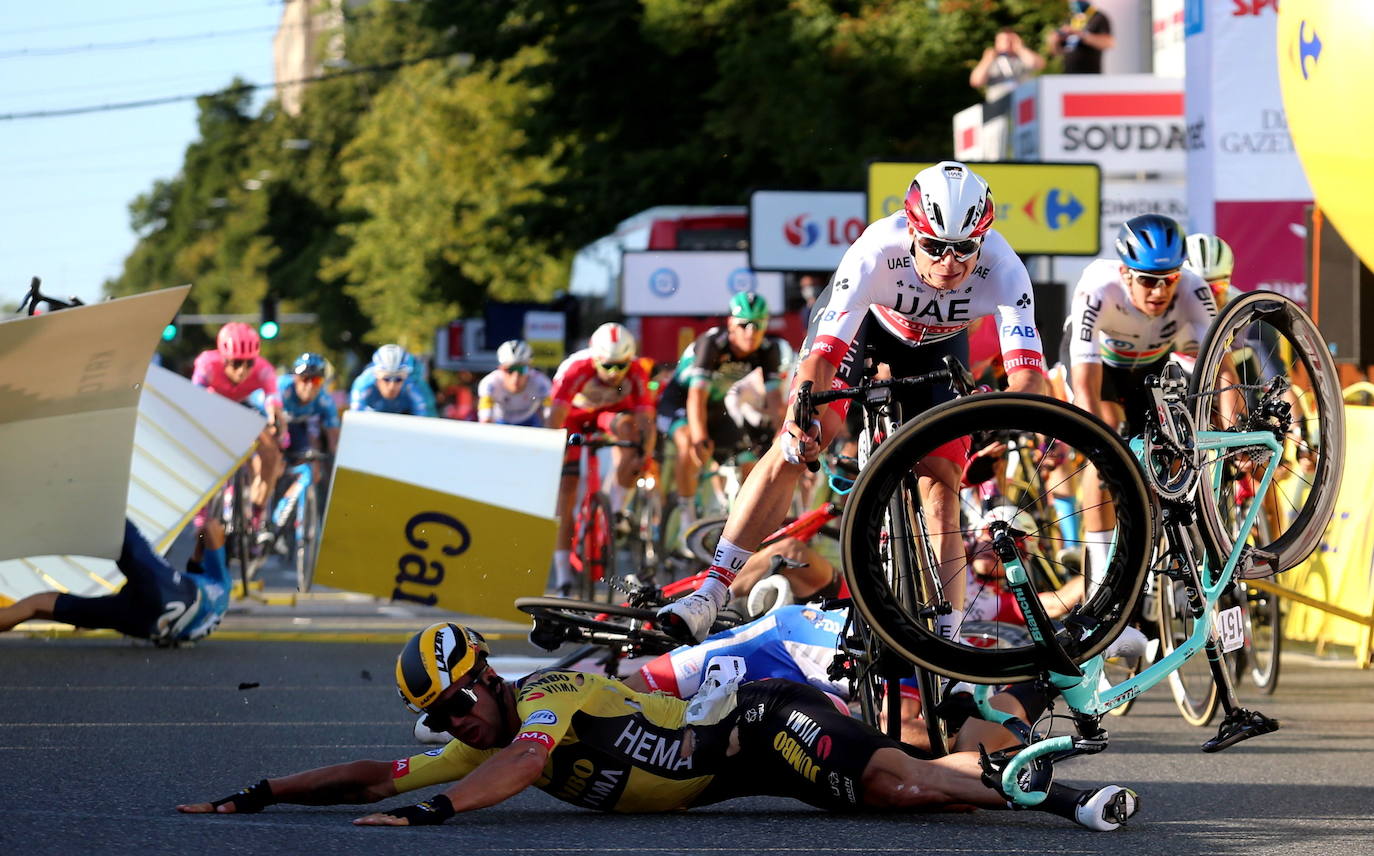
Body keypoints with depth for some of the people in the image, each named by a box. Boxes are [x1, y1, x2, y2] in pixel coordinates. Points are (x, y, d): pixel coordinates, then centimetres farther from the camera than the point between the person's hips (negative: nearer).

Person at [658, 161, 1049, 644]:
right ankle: (711, 594, -14)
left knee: (940, 491, -10)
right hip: (860, 320, -1)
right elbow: (822, 355, -43)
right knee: (792, 449, -16)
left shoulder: (1002, 269, -37)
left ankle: (946, 641, -5)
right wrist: (801, 420, -61)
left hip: (934, 346, 1)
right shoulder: (877, 251, -40)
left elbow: (1029, 375, -43)